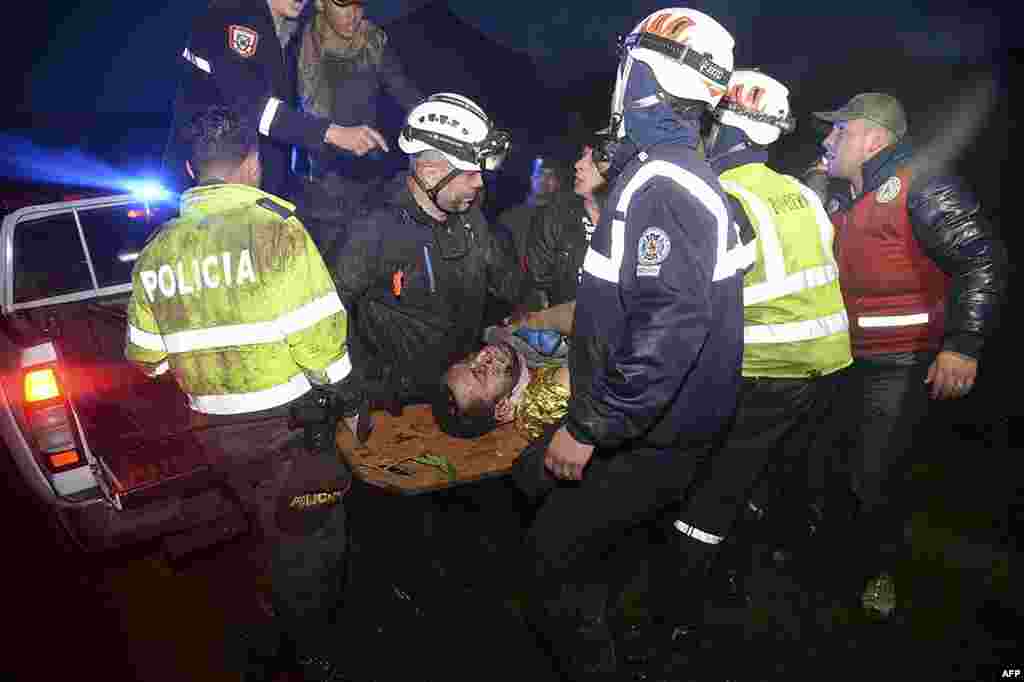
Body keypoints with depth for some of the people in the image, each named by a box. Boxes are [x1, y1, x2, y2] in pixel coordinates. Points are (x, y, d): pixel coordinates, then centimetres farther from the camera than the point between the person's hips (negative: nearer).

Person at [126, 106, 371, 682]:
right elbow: (316, 334, -18)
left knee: (279, 532, 25)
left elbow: (146, 357, 10)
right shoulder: (274, 229, -16)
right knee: (309, 542, 12)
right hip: (289, 422, -6)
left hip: (220, 432, 6)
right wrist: (350, 402, -6)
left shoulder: (156, 251, 4)